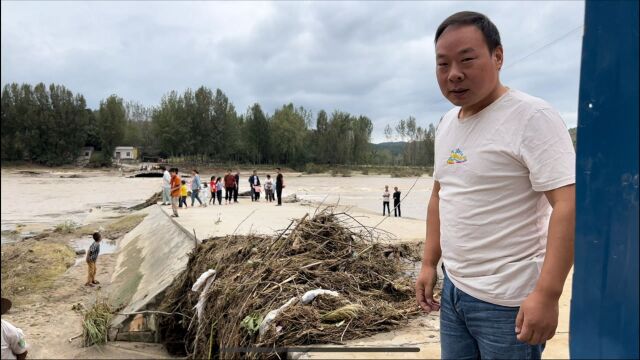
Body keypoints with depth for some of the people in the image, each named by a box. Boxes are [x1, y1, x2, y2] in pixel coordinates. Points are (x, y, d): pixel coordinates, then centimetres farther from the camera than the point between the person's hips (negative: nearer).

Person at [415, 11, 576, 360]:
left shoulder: (532, 117, -14)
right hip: (453, 289, 7)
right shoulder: (446, 124, 8)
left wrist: (546, 294, -25)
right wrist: (429, 264, 13)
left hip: (507, 301, -7)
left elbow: (569, 205, -21)